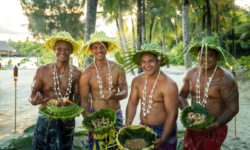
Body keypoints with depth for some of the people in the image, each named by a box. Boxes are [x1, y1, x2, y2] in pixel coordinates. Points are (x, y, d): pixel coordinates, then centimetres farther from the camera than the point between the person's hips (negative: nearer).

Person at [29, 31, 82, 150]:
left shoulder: (76, 74, -6)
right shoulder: (42, 71, -6)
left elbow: (78, 99, -2)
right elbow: (32, 98, -4)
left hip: (67, 120, 1)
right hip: (45, 120, -1)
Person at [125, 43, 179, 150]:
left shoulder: (168, 85, -20)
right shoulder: (137, 81, -3)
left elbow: (172, 114, -20)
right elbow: (132, 103, 4)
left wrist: (163, 138, -25)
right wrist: (127, 126, -6)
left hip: (163, 130, -5)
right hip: (143, 129, 5)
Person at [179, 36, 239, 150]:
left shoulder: (225, 78, -18)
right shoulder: (190, 74, -3)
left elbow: (233, 108, -16)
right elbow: (181, 96, 6)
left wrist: (216, 125, -28)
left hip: (214, 130, -4)